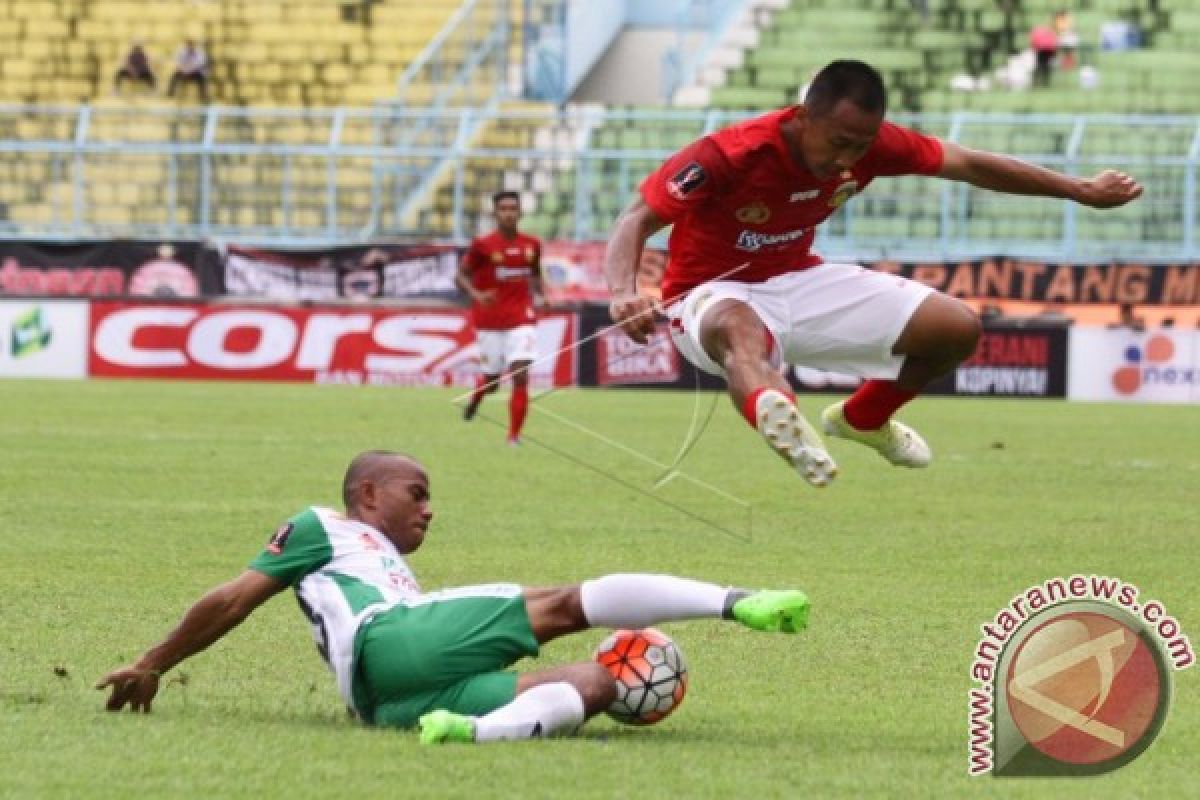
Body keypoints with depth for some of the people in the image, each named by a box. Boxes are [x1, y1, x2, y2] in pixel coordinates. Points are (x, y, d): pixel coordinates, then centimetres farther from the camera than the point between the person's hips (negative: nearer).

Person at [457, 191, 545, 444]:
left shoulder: (531, 245, 3)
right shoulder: (483, 245, -7)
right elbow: (461, 275, -4)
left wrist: (539, 296, 2)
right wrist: (476, 294, -23)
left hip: (521, 318, 1)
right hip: (489, 321, -1)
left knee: (521, 376, -13)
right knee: (492, 380, 8)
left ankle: (514, 436, -6)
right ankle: (475, 397, 46)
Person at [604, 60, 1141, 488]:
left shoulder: (869, 142, -13)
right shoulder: (730, 155, -29)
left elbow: (967, 165, -1)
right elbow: (637, 220, -31)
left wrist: (1080, 191, 5)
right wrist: (623, 293, -52)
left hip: (796, 281, 6)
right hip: (715, 295, -6)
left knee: (956, 327, -2)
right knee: (739, 328, -45)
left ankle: (862, 419, 24)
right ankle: (773, 410, -82)